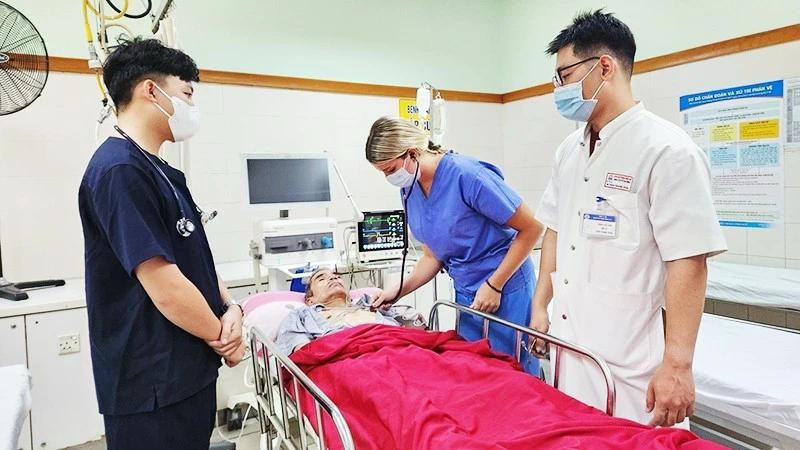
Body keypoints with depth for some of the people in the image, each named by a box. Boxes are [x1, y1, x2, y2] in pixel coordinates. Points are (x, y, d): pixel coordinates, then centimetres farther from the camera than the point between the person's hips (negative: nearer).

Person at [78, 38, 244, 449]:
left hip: (188, 371, 9)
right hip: (152, 385, -9)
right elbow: (164, 285, -24)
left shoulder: (159, 171, 12)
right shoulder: (119, 170, -19)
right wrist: (222, 336, -10)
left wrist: (230, 307, -3)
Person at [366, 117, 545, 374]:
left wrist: (493, 286, -17)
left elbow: (531, 228, -16)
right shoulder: (409, 190, 1)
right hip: (466, 293, 7)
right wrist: (399, 291, -5)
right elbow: (434, 256, 9)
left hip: (505, 289, -6)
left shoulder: (466, 175, -21)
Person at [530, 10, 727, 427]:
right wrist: (540, 305, 12)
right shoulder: (568, 151, 8)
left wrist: (677, 365, -19)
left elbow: (688, 265, -18)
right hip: (569, 345, 7)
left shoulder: (668, 150, -14)